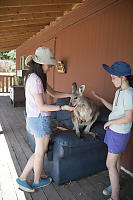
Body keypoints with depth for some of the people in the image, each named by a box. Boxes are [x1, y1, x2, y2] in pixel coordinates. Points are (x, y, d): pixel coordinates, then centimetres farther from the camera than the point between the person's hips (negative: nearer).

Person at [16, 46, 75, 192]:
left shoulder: (39, 78, 11)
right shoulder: (35, 80, -20)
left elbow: (53, 93, 15)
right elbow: (41, 106, -20)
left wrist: (70, 95, 7)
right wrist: (63, 107, -19)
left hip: (34, 119, 9)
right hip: (40, 119, -9)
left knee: (40, 151, 19)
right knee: (40, 152, 11)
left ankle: (23, 178, 30)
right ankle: (37, 181, 34)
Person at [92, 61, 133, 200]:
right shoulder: (119, 91, 5)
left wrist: (110, 122, -15)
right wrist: (100, 99, 7)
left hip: (120, 133, -9)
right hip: (113, 130, 9)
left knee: (110, 164, 1)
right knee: (116, 159, 23)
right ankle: (115, 184, 44)